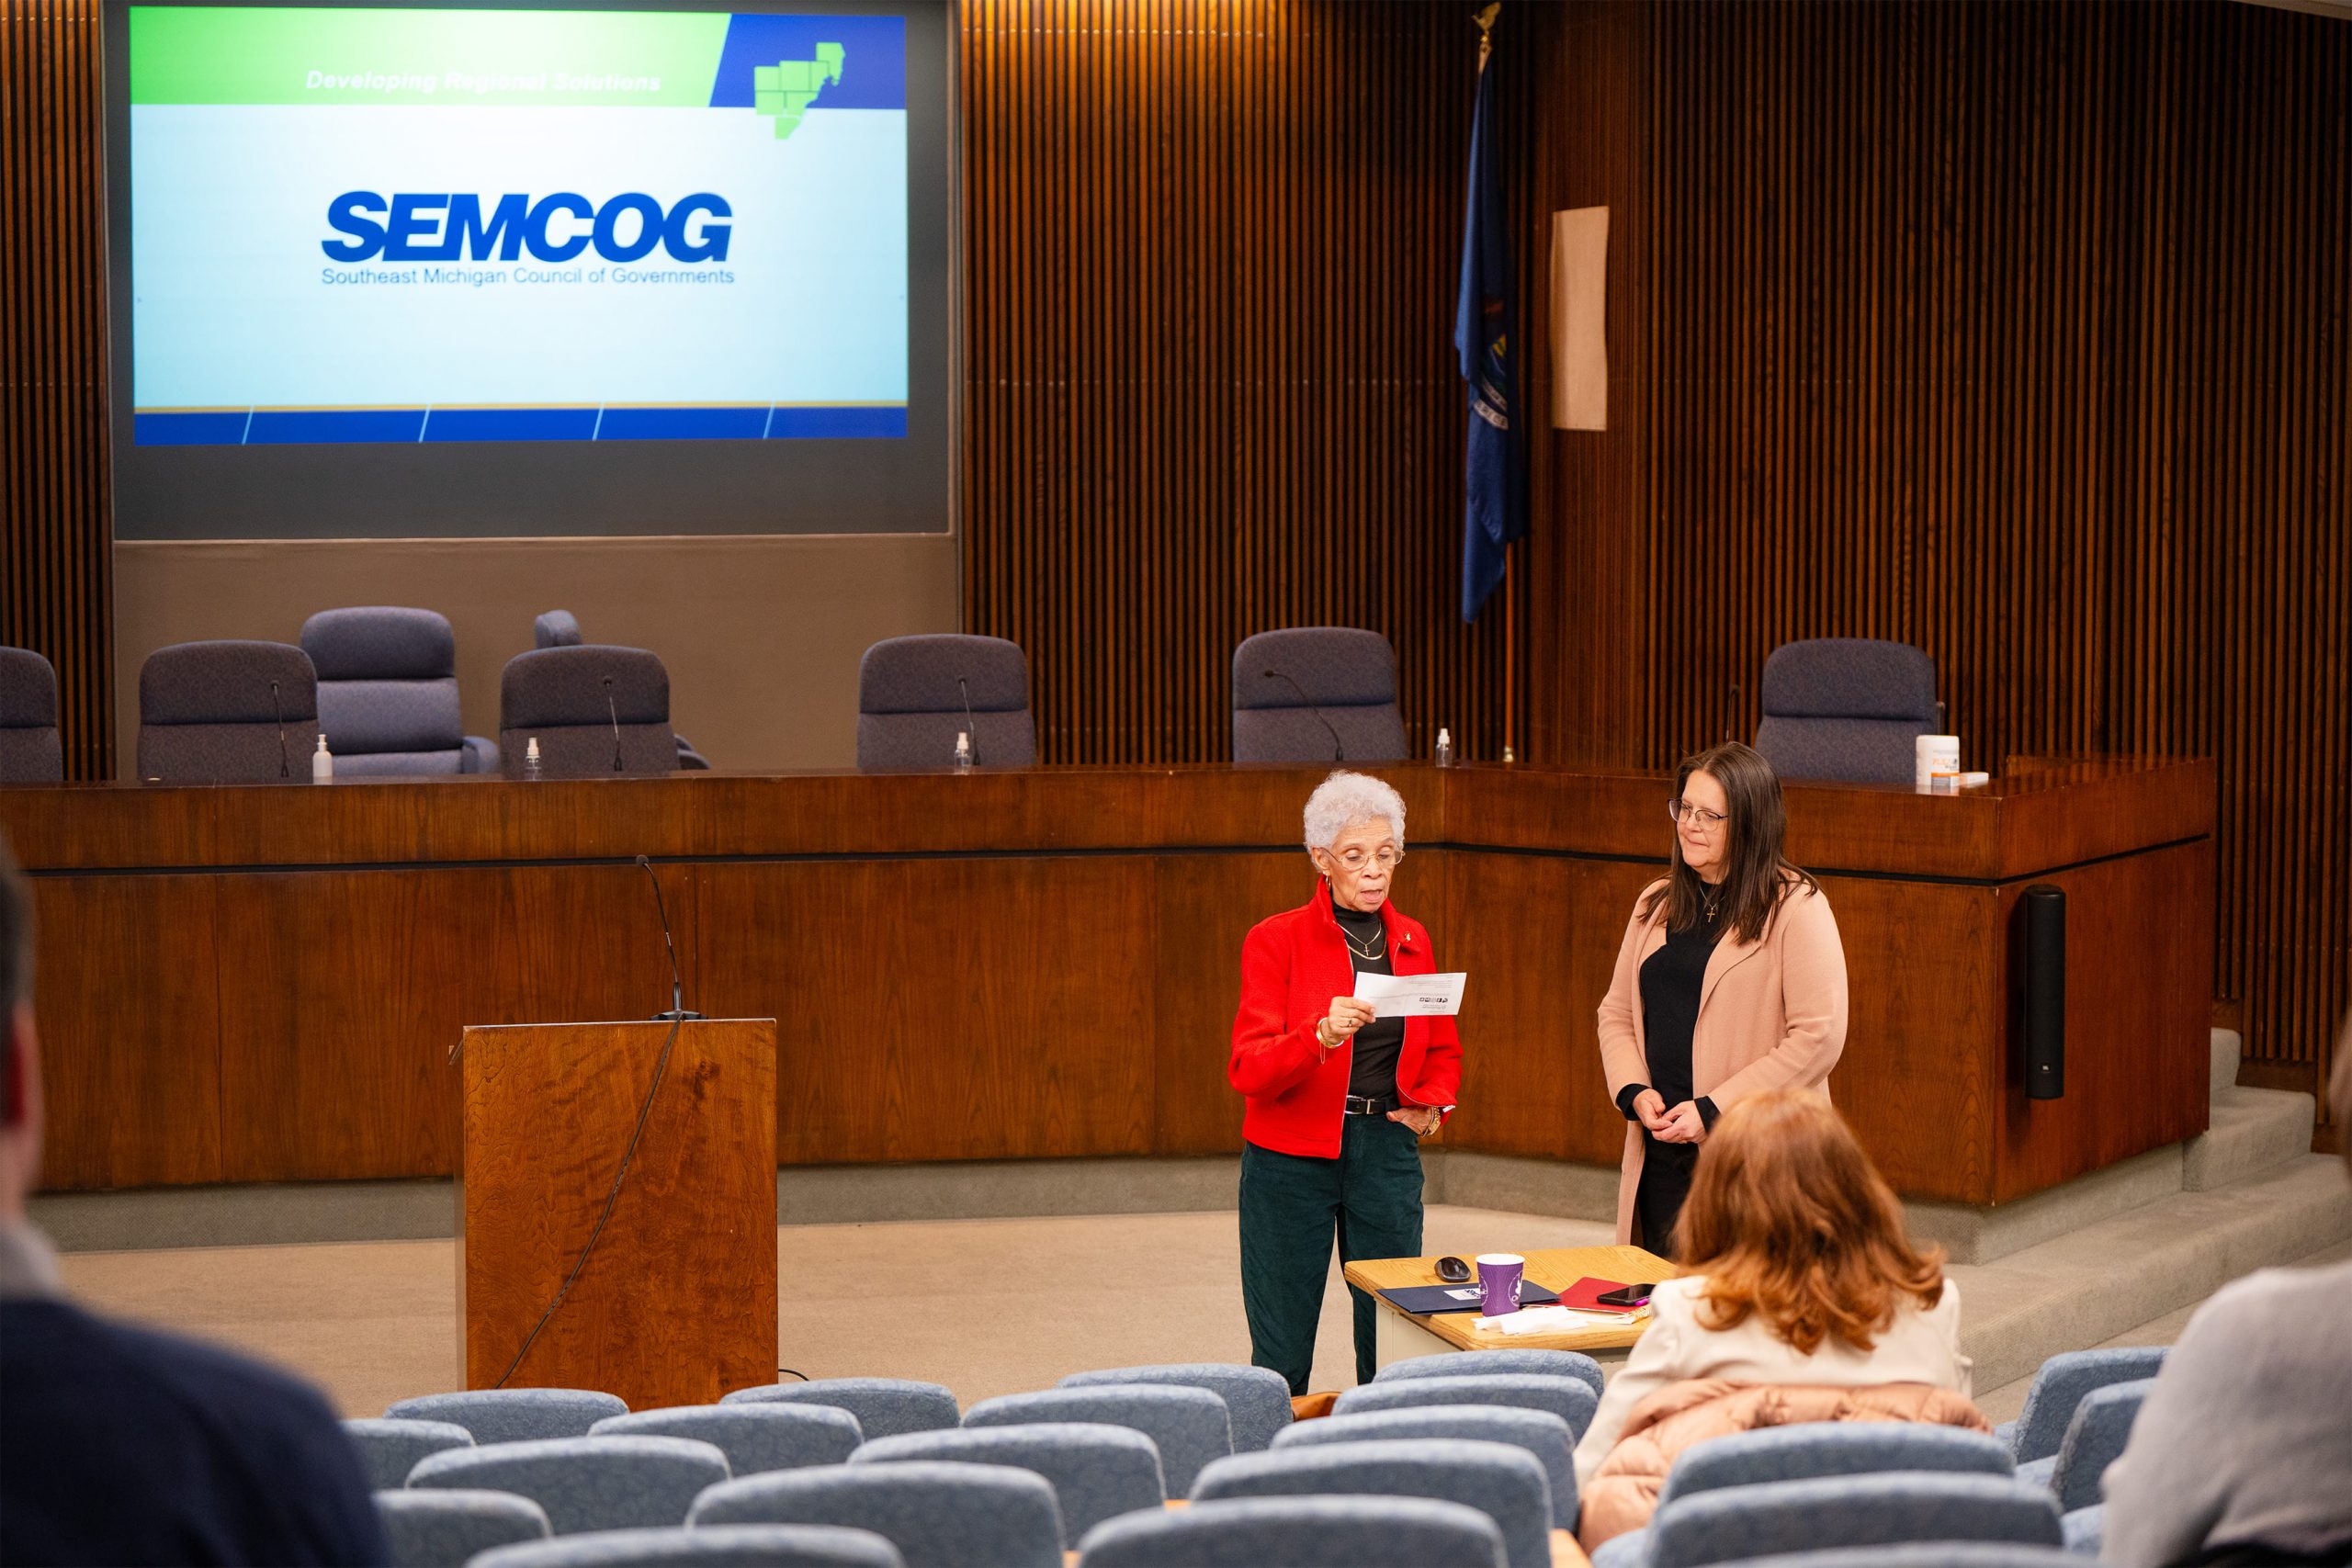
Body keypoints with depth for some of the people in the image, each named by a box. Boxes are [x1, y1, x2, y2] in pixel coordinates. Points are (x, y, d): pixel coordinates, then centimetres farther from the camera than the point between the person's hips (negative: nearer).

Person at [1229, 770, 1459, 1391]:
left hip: (1388, 1153, 3)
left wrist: (1432, 1104, 2)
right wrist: (1322, 1035, -30)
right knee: (1282, 1358, -2)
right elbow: (1249, 1068, -13)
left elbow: (1444, 1053, 23)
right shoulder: (1276, 940, -4)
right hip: (1290, 1159, -3)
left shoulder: (1412, 941, 10)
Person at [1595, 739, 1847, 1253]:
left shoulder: (1796, 908, -7)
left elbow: (1819, 1038, -13)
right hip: (1660, 1153, 6)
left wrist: (1713, 1110, -15)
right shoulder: (1657, 905, 14)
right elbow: (1617, 1014, 19)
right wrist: (1634, 1091, -2)